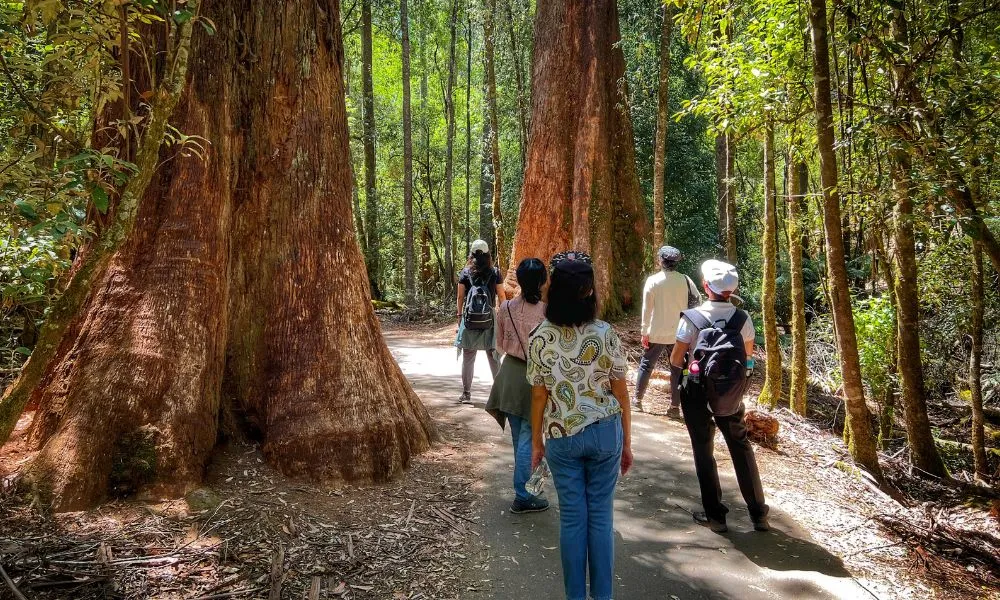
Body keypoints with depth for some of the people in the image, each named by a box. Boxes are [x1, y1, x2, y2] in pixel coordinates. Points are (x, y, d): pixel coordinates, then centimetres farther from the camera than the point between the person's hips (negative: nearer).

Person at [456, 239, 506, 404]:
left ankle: (466, 393, 9)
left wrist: (460, 315, 8)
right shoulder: (494, 272, -1)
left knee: (468, 357, 6)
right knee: (493, 356, 9)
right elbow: (501, 296, 1)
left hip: (469, 319, 0)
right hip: (489, 318, 0)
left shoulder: (465, 273, 0)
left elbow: (460, 297, 0)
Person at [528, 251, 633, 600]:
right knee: (601, 516, 12)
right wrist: (626, 442, 8)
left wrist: (536, 443, 8)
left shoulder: (540, 339, -11)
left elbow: (538, 398, -5)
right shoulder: (606, 334, -10)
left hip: (562, 437, 0)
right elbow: (621, 393, -4)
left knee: (572, 518, 11)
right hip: (605, 433, 0)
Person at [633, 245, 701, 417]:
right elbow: (698, 300, -4)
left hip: (656, 333, -1)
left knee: (646, 365, 14)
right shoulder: (685, 280, -5)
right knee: (677, 369, 9)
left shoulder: (652, 280, -10)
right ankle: (675, 407, 11)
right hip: (679, 334, 1)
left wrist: (644, 332, -2)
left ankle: (637, 400, 22)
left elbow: (647, 308, -8)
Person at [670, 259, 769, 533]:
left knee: (704, 452, 11)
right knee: (741, 448, 19)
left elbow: (675, 361, -12)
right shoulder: (742, 318, -8)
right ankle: (758, 513, 26)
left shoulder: (692, 318, -18)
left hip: (698, 393, -3)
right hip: (731, 394, 3)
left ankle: (715, 515, 20)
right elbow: (748, 354, 8)